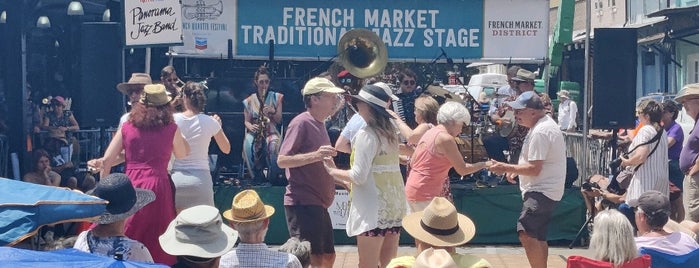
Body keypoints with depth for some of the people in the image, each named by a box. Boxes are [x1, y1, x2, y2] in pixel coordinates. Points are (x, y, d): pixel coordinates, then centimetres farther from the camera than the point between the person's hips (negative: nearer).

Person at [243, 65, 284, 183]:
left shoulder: (276, 97, 9)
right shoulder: (249, 101, 9)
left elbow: (279, 120, 6)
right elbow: (247, 121, 9)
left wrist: (273, 112, -14)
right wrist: (250, 126, -14)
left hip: (271, 131, -1)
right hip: (254, 132, 1)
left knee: (272, 145, -38)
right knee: (249, 145, -36)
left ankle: (273, 177, -21)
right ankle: (258, 176, -22)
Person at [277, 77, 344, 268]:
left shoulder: (319, 124, 17)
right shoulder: (301, 122, -11)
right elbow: (282, 160, -18)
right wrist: (315, 155, -29)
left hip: (318, 204, 10)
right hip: (303, 203, -10)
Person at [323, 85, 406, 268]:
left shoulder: (366, 134, -13)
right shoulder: (390, 131, 13)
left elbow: (359, 176, -16)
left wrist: (332, 171, -2)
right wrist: (350, 182, 17)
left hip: (373, 207, -9)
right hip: (393, 202, 9)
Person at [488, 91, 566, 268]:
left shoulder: (540, 132, -20)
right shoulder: (544, 125, 15)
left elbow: (534, 169, -23)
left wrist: (507, 168, -15)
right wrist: (516, 170, 15)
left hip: (542, 192, -11)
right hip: (544, 191, 11)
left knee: (526, 234, -23)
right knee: (538, 238, 19)